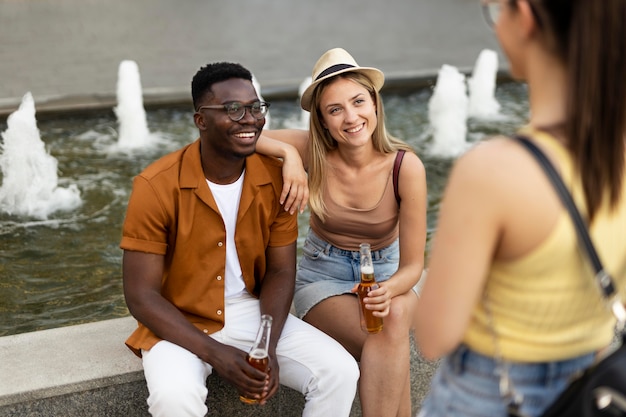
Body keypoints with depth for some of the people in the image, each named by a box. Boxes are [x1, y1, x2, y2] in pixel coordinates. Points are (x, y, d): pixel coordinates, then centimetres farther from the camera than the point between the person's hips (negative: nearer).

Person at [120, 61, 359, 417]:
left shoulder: (276, 178, -7)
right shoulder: (157, 187, -18)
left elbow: (280, 271, 0)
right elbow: (141, 296, -16)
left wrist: (269, 347, -17)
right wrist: (214, 353, -25)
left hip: (252, 312, 4)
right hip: (180, 323, -3)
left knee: (341, 371, -14)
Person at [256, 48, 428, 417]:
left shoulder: (406, 166, -19)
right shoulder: (314, 151, -17)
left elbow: (412, 265, -14)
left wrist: (388, 290, -35)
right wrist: (288, 152, -34)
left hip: (385, 273, 1)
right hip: (323, 276, -1)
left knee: (396, 318, -35)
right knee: (390, 343, -30)